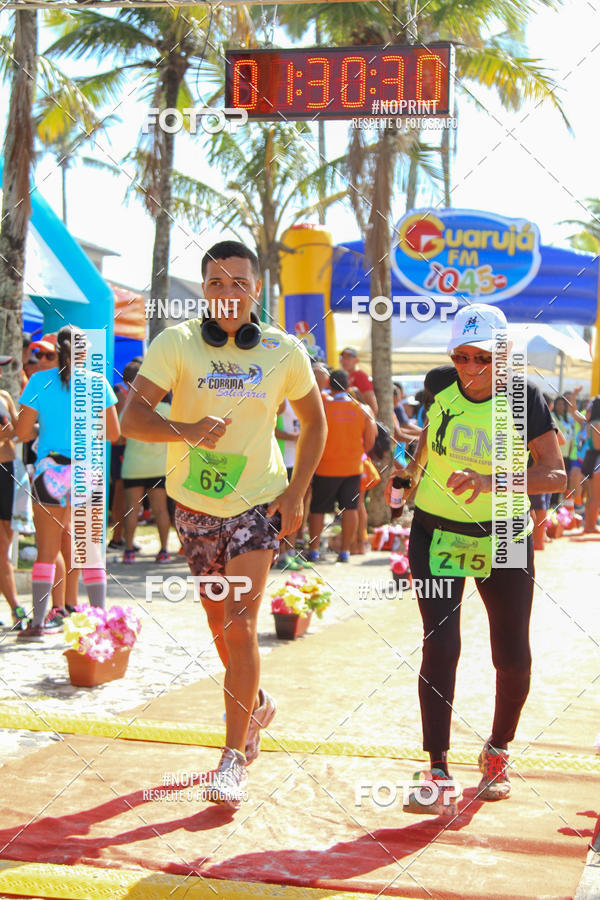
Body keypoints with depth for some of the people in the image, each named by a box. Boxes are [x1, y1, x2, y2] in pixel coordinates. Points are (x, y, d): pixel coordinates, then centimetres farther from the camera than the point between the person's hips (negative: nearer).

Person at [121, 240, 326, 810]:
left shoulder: (285, 352, -5)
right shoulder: (177, 343, -10)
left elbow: (314, 422, 8)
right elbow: (131, 418, -19)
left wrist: (296, 492, -2)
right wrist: (185, 429, -39)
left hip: (258, 502, -2)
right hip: (196, 505, 2)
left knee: (239, 624, -14)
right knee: (220, 624, 15)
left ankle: (234, 756, -7)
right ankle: (256, 704, 43)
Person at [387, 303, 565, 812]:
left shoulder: (524, 399, -14)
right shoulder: (439, 386, -7)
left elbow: (556, 475, -21)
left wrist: (491, 482, -34)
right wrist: (414, 470, 20)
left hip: (503, 539, -1)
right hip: (437, 534, 1)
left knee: (513, 656, 3)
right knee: (440, 646, -12)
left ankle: (498, 752, 30)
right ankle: (438, 771, -4)